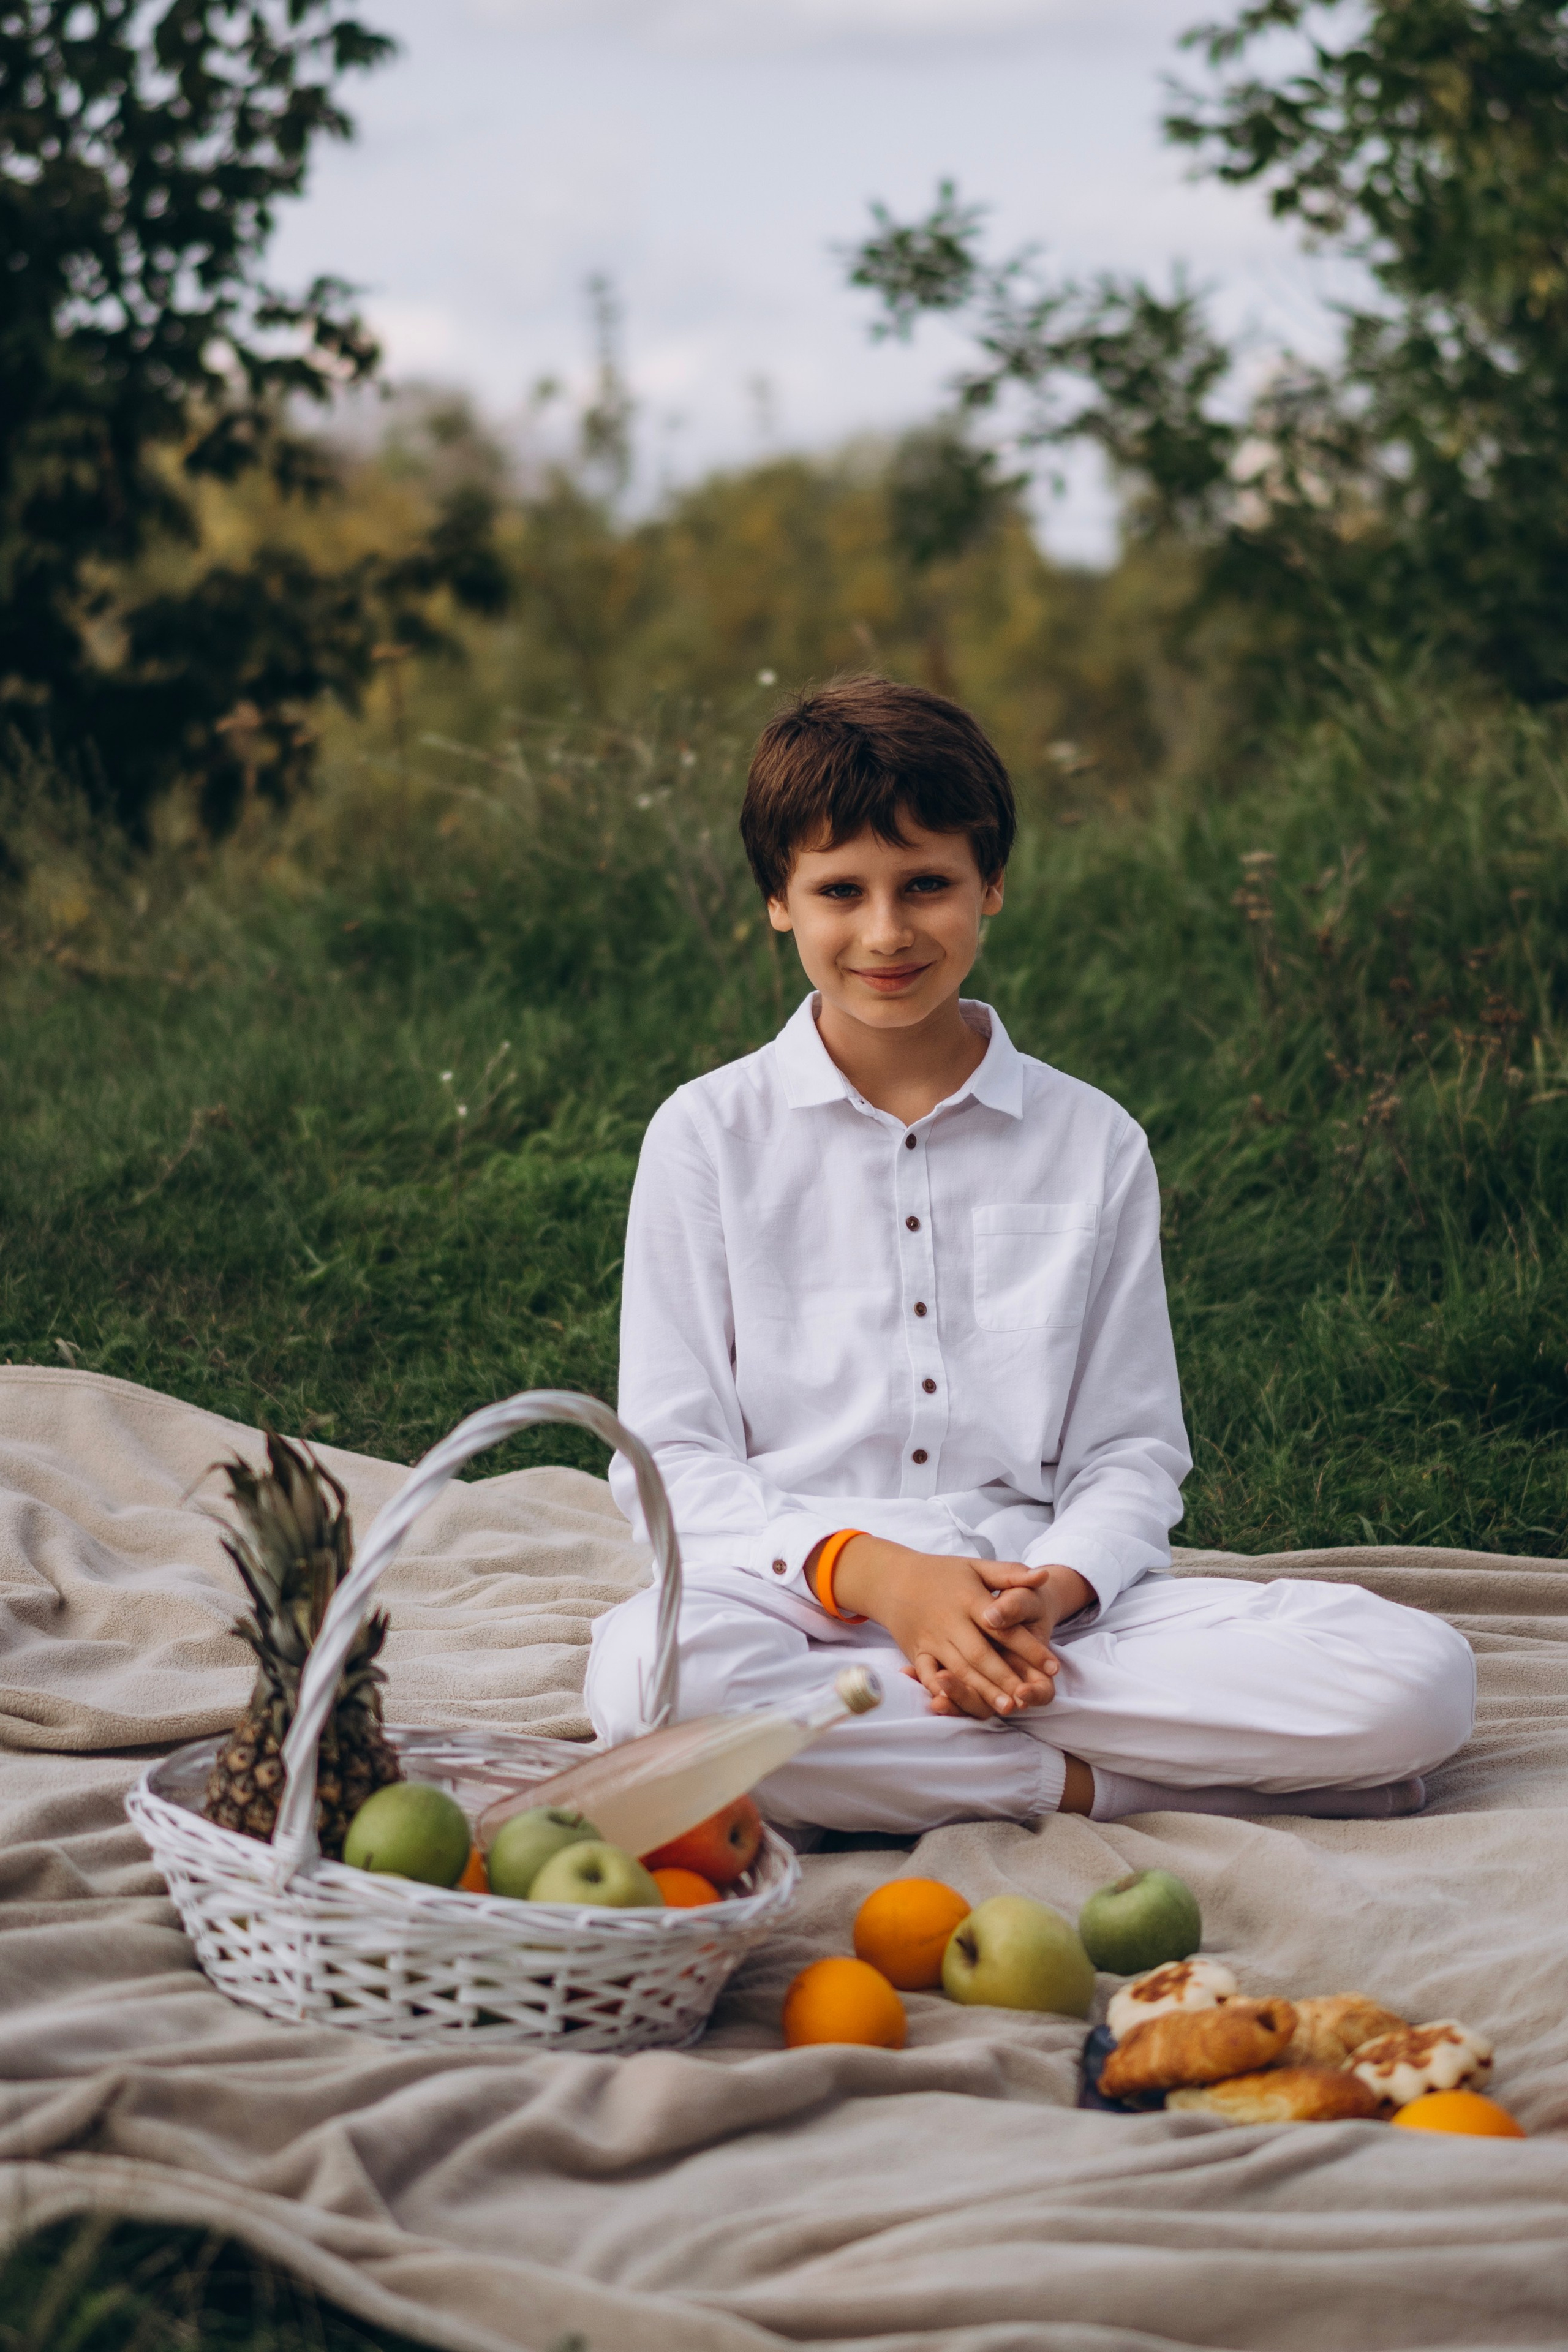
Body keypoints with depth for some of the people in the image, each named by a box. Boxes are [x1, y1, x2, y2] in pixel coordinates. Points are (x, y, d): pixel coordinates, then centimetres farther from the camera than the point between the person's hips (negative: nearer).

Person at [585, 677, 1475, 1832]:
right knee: (651, 1671, -40)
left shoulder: (1094, 1143, 12)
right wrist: (874, 1572, -15)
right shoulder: (710, 1134, 7)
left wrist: (1049, 1591, -12)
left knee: (1420, 1680, -22)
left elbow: (1133, 1453, 11)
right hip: (797, 1596, -2)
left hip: (1043, 1609, 2)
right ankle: (1097, 1783, -24)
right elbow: (675, 1461, 2)